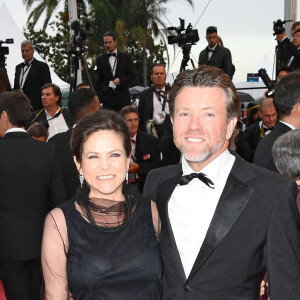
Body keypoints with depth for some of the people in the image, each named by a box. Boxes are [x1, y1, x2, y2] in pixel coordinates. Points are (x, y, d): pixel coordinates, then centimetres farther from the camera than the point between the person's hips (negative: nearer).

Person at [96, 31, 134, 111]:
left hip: (123, 96, 0)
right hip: (107, 97, 0)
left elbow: (131, 75, 7)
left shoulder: (125, 57, 9)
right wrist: (100, 97, 1)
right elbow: (99, 80, 10)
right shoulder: (100, 59, 10)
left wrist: (120, 80, -12)